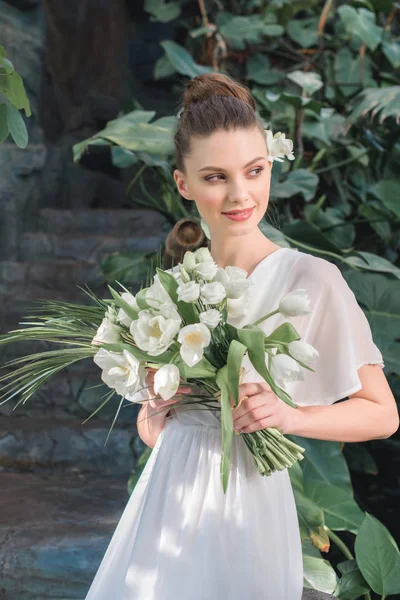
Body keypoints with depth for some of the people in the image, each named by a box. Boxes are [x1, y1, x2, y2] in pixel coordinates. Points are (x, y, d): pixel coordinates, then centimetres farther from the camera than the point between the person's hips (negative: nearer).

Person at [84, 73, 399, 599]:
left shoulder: (311, 278, -13)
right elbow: (152, 431, 12)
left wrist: (291, 416, -21)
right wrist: (158, 404, -9)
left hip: (240, 505, -5)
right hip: (164, 496, 5)